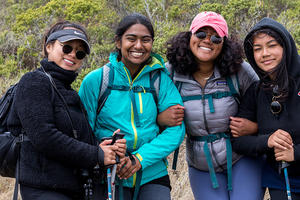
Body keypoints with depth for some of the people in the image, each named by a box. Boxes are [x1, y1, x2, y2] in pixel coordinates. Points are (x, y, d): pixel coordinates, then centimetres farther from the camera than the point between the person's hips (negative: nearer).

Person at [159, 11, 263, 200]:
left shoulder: (240, 71, -11)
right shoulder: (171, 74, -8)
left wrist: (254, 126, -18)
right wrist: (161, 119, -20)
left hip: (243, 162, -1)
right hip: (201, 169, 1)